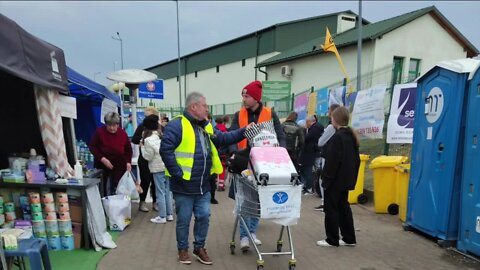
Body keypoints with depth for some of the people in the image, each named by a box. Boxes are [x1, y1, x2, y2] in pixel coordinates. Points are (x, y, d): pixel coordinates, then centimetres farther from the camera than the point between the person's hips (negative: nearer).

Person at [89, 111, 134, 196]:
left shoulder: (123, 133, -4)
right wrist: (102, 159, -18)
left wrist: (128, 162, -7)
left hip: (119, 167, 1)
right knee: (104, 191, 4)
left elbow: (128, 149, 7)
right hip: (102, 166, -1)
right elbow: (92, 146, -7)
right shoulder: (99, 132, -11)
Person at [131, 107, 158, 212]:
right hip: (144, 159, -1)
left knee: (155, 181, 7)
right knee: (145, 181, 5)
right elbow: (134, 140, 0)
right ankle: (142, 202, 19)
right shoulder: (142, 126, 2)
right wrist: (141, 136, -16)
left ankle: (155, 202, 20)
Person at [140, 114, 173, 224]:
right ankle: (169, 214, 21)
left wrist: (142, 146, 4)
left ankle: (162, 217, 8)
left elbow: (148, 156, -6)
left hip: (158, 168, -6)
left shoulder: (148, 139, -11)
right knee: (167, 191, 13)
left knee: (160, 192, 2)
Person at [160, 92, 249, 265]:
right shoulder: (177, 125, -15)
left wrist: (243, 132, 5)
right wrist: (177, 173, -21)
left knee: (204, 217, 14)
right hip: (184, 185, -7)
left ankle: (199, 247, 32)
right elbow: (165, 150, -20)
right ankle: (183, 249, 29)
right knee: (184, 220, 9)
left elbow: (223, 139, 15)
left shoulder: (206, 126, 12)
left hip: (203, 186, 7)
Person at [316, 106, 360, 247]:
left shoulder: (337, 137, -19)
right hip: (347, 180, 9)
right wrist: (352, 176, 20)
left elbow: (332, 161, -21)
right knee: (344, 207, 16)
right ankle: (349, 238, 23)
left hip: (335, 180, -9)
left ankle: (332, 240, 10)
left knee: (331, 209, 2)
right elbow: (356, 159, 15)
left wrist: (326, 179, -16)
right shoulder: (352, 136, 10)